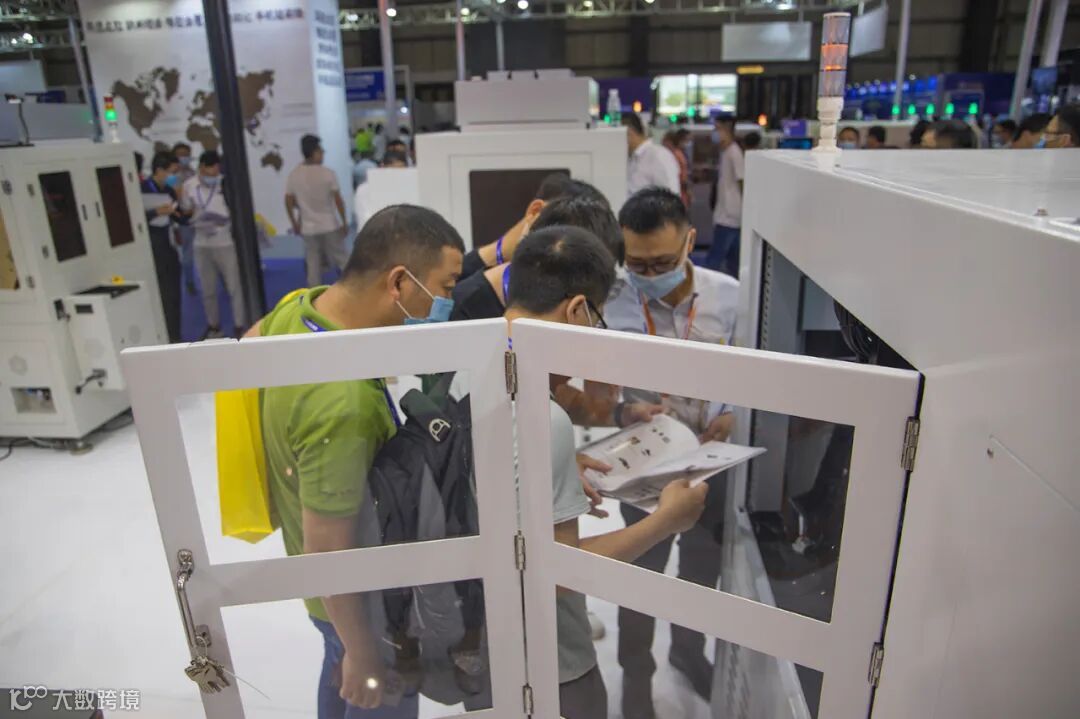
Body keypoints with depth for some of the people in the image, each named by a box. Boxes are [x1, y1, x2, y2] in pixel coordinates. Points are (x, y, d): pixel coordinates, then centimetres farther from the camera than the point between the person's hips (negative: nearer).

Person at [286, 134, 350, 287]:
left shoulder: (293, 175, -2)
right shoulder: (327, 173, -12)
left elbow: (288, 202, 2)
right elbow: (338, 200, -10)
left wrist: (295, 224, 14)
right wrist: (344, 222, 0)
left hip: (308, 228, 3)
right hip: (330, 225, -3)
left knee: (313, 265, 9)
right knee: (343, 260, 8)